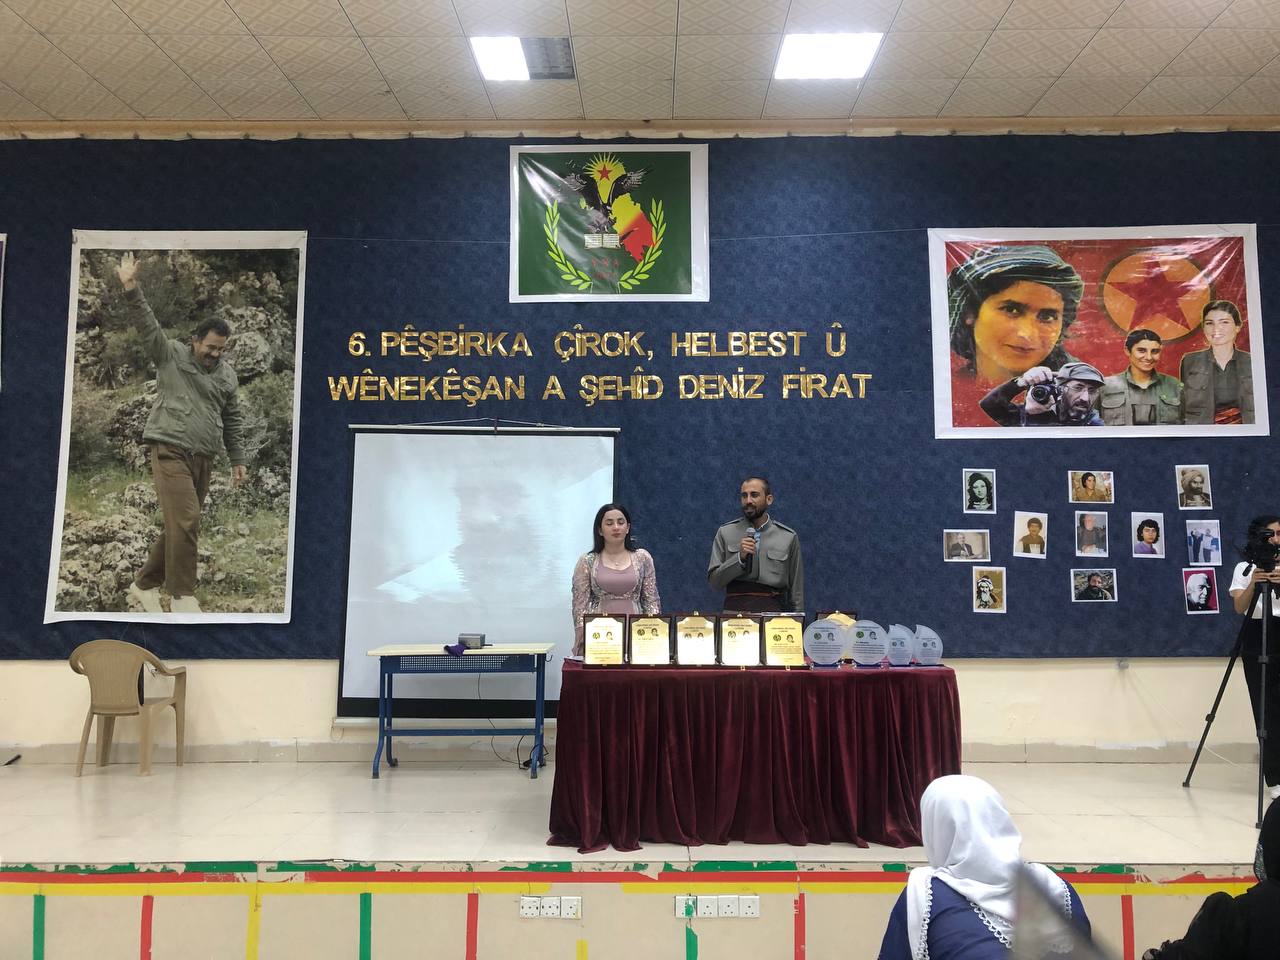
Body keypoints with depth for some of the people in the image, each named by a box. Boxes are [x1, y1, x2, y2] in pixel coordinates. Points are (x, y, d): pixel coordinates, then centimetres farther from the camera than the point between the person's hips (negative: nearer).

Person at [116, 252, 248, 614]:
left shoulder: (226, 373, 15)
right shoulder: (170, 354, 4)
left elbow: (232, 419, 18)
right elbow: (147, 324, -9)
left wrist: (238, 459, 15)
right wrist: (131, 287, -21)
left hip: (203, 458, 6)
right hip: (170, 451, -6)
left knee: (181, 526, 8)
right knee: (185, 522, -17)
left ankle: (145, 584, 23)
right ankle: (182, 596, -9)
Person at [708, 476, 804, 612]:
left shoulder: (789, 537, 7)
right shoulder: (725, 532, 7)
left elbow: (796, 589, 10)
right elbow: (714, 581, 3)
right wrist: (740, 558, -9)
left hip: (773, 607, 1)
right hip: (735, 606, -1)